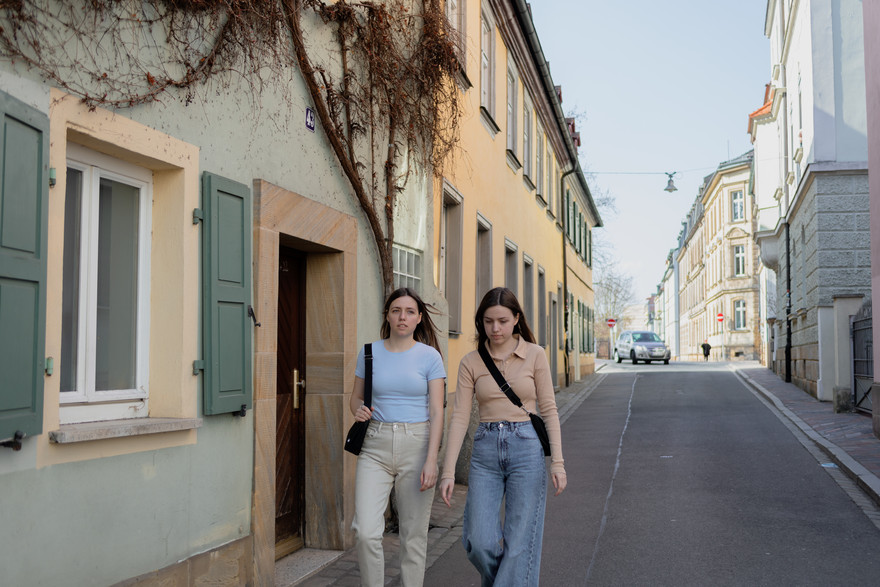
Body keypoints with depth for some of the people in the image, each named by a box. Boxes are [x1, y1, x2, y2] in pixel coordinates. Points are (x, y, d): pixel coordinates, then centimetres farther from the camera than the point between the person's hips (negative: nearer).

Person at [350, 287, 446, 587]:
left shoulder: (430, 356, -1)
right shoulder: (369, 352, 6)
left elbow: (436, 412, -4)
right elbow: (356, 397, 17)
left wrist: (431, 461, -13)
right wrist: (358, 410, -7)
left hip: (416, 444, -1)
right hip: (375, 447, 2)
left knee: (413, 536, 4)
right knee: (366, 531, -11)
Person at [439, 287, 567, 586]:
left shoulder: (535, 355, 1)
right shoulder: (471, 362, 4)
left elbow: (549, 409, 1)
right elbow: (460, 416, 0)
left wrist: (558, 461, -8)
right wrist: (448, 471, -7)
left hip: (527, 448, -2)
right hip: (486, 451, 2)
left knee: (520, 542, -2)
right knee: (479, 542, -3)